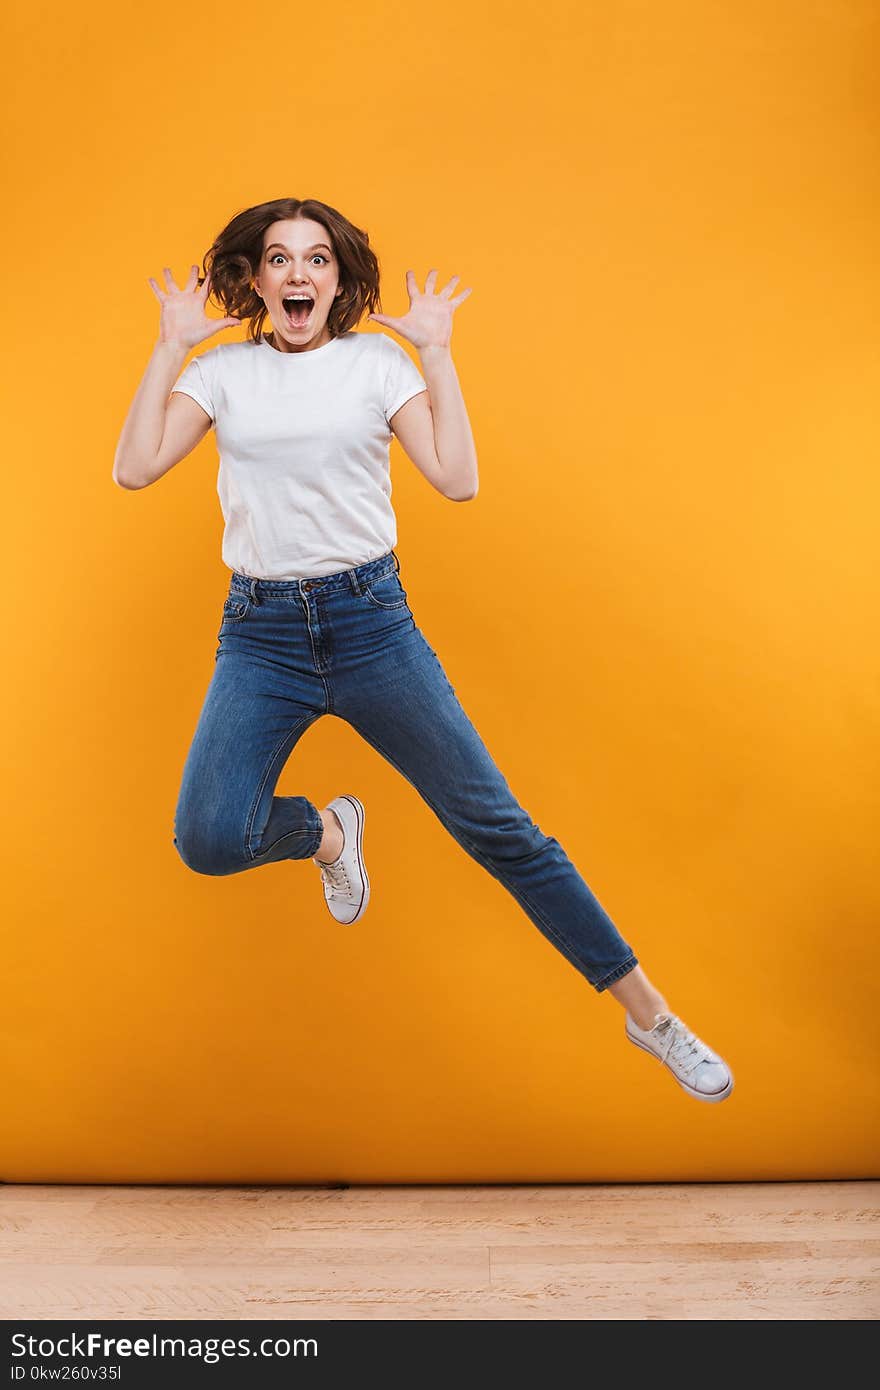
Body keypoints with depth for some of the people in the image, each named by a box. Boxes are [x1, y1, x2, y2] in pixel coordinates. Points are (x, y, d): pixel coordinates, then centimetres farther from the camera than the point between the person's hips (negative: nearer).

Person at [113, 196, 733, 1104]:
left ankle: (647, 1011, 10)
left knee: (495, 826, -3)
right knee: (208, 841, -18)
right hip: (259, 632, 2)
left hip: (371, 620, -1)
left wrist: (437, 354, -5)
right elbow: (133, 469, -4)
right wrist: (170, 346, -2)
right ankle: (327, 832, 18)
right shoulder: (223, 370, 8)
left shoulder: (377, 360, 5)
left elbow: (457, 481, -7)